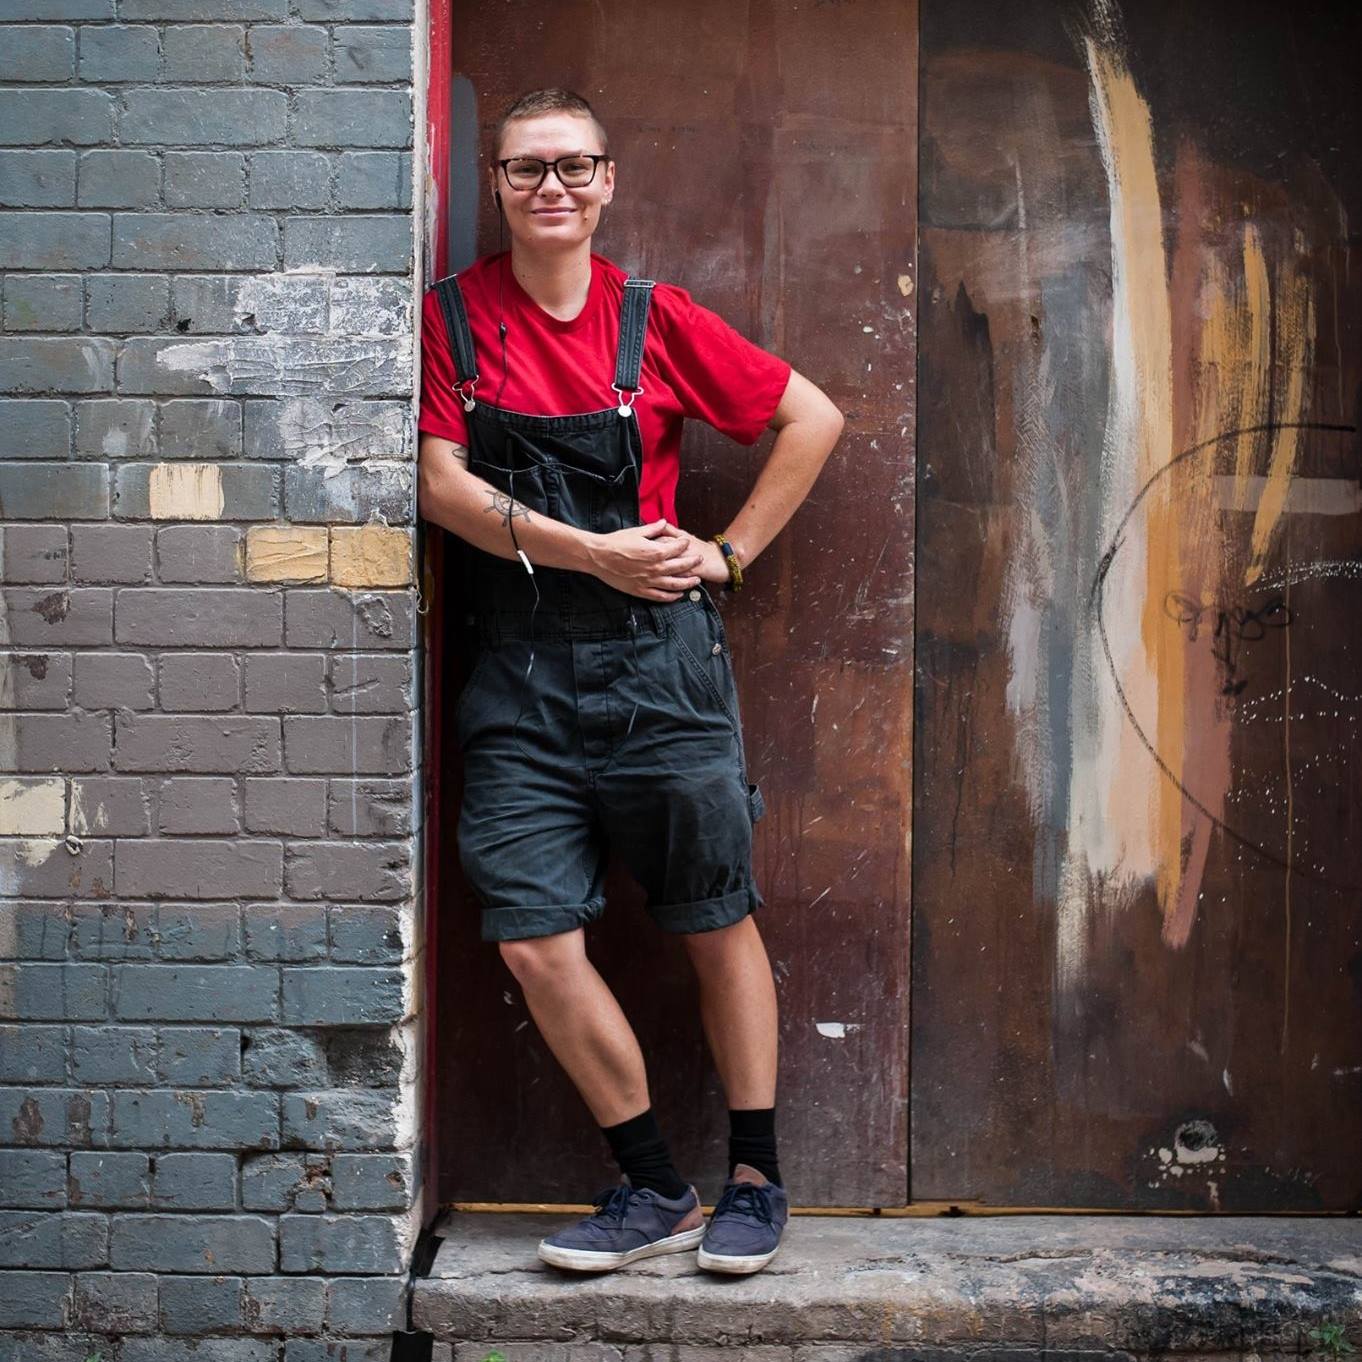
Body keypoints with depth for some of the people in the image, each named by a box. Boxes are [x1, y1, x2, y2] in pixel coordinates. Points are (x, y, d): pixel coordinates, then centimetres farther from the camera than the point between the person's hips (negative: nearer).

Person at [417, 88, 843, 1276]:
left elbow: (815, 418, 8)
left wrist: (731, 553, 2)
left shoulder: (654, 320, 3)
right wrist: (592, 554, -14)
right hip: (520, 671, 1)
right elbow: (442, 483, -6)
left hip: (660, 657, -1)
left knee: (718, 925, 6)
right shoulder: (451, 316, 4)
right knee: (535, 940, -4)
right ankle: (654, 1189, 13)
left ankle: (756, 1180, 22)